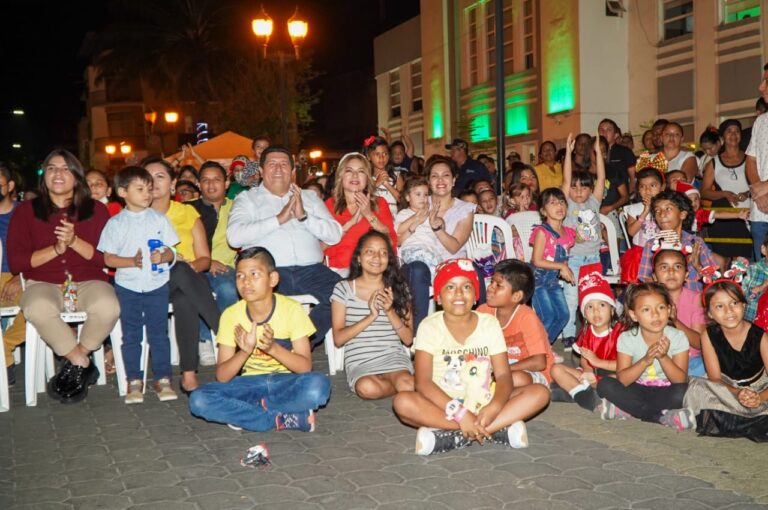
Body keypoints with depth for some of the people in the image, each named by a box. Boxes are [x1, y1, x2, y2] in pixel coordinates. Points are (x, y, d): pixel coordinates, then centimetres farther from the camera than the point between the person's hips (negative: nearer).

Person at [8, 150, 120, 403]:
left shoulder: (96, 210, 9)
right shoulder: (26, 211, 9)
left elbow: (106, 258, 1)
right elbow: (15, 262, 2)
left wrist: (75, 241, -15)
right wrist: (55, 249, -10)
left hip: (88, 282, 0)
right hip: (43, 284, 0)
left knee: (108, 307, -34)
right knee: (37, 309, -37)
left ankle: (74, 361, -7)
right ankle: (83, 364, -14)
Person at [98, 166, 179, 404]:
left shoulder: (159, 219, 5)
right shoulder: (116, 223, 1)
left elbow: (171, 251, 5)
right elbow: (108, 258, -2)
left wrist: (162, 257, -16)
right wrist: (132, 261, -17)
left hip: (157, 285, 1)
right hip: (127, 287, -1)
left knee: (159, 333, 4)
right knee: (131, 335, 5)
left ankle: (163, 379, 12)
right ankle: (134, 381, 14)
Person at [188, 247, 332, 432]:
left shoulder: (292, 309, -12)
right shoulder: (231, 315, -8)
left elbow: (305, 366, -14)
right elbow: (221, 377, -9)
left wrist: (273, 347, -30)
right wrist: (244, 351, -28)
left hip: (285, 383, -2)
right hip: (249, 385, 2)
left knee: (318, 385, -35)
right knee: (199, 400, -25)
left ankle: (245, 413, -17)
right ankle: (282, 420, -23)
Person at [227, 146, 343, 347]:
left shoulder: (309, 197, 24)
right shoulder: (247, 199, 16)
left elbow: (335, 235, 10)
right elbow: (234, 236, -5)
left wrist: (304, 216, -5)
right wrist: (278, 219, -7)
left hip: (311, 269, 3)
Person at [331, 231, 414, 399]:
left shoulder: (399, 288, 8)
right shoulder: (343, 289, 1)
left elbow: (408, 339, 4)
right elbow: (338, 339, -4)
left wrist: (390, 311, -12)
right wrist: (371, 316, -15)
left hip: (394, 356, 1)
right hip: (360, 361, 0)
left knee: (406, 385, -34)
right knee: (367, 388, -35)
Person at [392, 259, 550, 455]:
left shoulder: (489, 323, 0)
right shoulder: (430, 326, -6)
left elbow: (503, 375, -5)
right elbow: (423, 382, -16)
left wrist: (494, 408, -27)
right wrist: (458, 413, -29)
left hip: (483, 404, 3)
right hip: (443, 405, -2)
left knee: (540, 392, -18)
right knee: (402, 402, -32)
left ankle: (452, 436, -29)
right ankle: (498, 429, -30)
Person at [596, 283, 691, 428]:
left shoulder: (677, 337, -11)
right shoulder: (627, 338, -11)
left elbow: (681, 380, -14)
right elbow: (622, 380, -17)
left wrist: (663, 357, -32)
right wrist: (645, 360, -32)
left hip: (665, 392, -1)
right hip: (637, 391, 1)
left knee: (682, 392, -34)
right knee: (605, 384, -25)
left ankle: (626, 411, -24)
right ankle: (661, 417, -22)